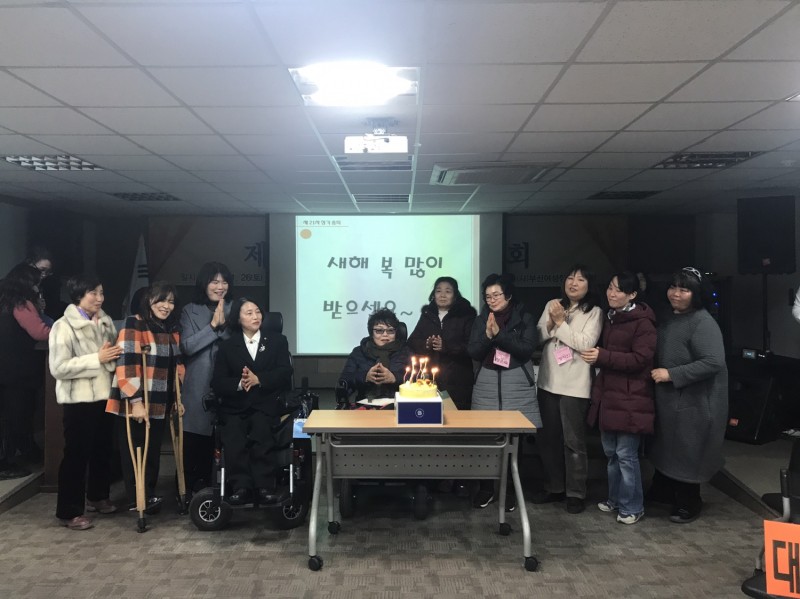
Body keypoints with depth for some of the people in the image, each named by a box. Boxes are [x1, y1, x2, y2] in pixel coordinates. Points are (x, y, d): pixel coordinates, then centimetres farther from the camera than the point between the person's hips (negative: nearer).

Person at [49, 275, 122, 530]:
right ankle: (69, 511, 12)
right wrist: (97, 358, -21)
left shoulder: (106, 321, 6)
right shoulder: (64, 326, -12)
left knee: (103, 449, 16)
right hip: (79, 400, -6)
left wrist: (113, 355, -2)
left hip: (104, 395, 6)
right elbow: (58, 368, -20)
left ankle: (97, 497, 34)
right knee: (76, 454, 1)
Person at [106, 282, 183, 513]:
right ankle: (137, 500, 18)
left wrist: (177, 398, 18)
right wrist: (136, 401, -26)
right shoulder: (133, 325, -13)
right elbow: (126, 366, -21)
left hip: (159, 405, 7)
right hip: (135, 404, -7)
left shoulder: (172, 330, 11)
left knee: (153, 453, 15)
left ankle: (148, 496, 28)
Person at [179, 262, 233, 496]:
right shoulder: (190, 311, 5)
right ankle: (189, 489, 14)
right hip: (198, 385, -1)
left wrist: (224, 325, -13)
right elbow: (187, 346, -7)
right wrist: (213, 325, -12)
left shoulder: (233, 310, 8)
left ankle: (206, 485, 18)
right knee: (193, 440, 1)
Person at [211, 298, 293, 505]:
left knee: (260, 432, -32)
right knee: (233, 437, -30)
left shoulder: (277, 341, 15)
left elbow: (284, 373, 1)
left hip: (266, 404, -1)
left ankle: (265, 486, -25)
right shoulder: (227, 346, 16)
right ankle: (241, 487, -26)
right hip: (235, 406, 1)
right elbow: (217, 383, 5)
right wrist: (239, 384, -16)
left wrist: (259, 379, -15)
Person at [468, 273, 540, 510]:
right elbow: (473, 353, 1)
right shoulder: (481, 319, 9)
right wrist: (487, 335, -16)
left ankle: (509, 490, 15)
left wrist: (499, 334, -18)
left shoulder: (524, 318, 1)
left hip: (517, 386, -2)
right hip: (487, 385, 2)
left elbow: (526, 349, -10)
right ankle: (486, 488, 17)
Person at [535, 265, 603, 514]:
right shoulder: (551, 305, 8)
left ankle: (576, 493, 16)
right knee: (547, 438, 14)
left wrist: (561, 322, -14)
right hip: (548, 382, 5)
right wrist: (551, 323, -13)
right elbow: (537, 338, 4)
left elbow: (586, 344, -17)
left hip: (575, 386, -5)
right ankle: (554, 487, 29)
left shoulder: (594, 312, -6)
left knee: (573, 441, 2)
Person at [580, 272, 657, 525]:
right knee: (611, 452, 16)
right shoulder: (609, 317, 15)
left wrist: (602, 357, -24)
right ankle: (615, 498, 31)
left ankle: (632, 507, 12)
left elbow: (640, 359, -19)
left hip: (629, 399, -8)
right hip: (608, 395, 8)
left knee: (626, 455, -2)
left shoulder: (642, 322, -12)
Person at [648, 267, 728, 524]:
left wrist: (672, 374, -27)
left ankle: (688, 504, 24)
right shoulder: (670, 319, 9)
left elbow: (713, 362, -29)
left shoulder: (702, 322, -20)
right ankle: (663, 492, 38)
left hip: (694, 403, -9)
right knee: (667, 449, 21)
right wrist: (658, 373, 6)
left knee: (687, 454, 6)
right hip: (669, 399, 9)